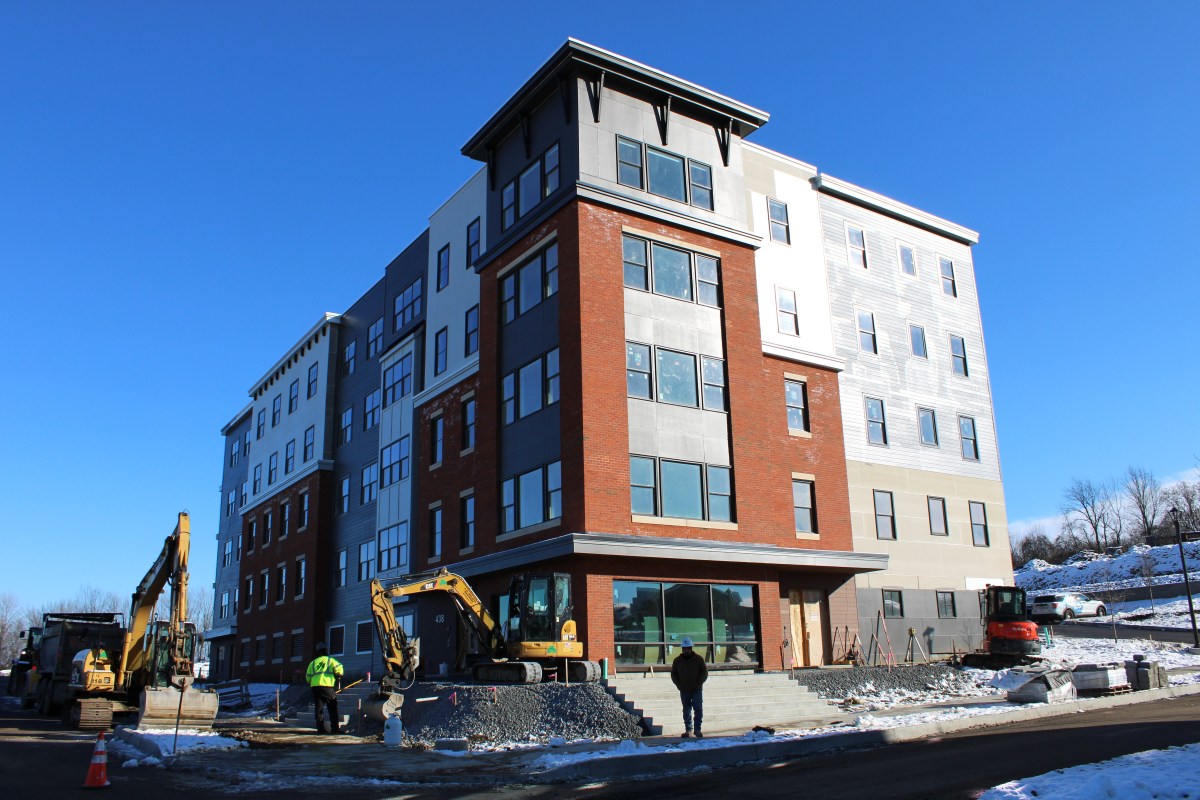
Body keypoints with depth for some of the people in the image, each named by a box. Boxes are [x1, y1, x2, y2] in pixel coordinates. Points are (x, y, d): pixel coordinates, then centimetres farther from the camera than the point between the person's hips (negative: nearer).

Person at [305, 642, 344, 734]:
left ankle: (320, 728, 5)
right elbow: (338, 669, -9)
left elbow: (308, 676, 18)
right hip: (327, 686, -4)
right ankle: (335, 728, -4)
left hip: (315, 687, 4)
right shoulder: (331, 660, 5)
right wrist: (338, 676, 9)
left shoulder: (313, 662, 19)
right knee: (332, 708, 2)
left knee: (318, 708, 9)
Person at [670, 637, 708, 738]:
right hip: (684, 690, 2)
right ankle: (688, 729, 16)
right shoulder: (677, 660, 4)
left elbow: (704, 673, 1)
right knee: (686, 710, 8)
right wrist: (679, 685, -1)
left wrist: (698, 684, -8)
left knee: (698, 709, -8)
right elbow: (673, 674, 10)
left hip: (697, 689, -2)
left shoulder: (699, 659, -1)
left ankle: (697, 729, 0)